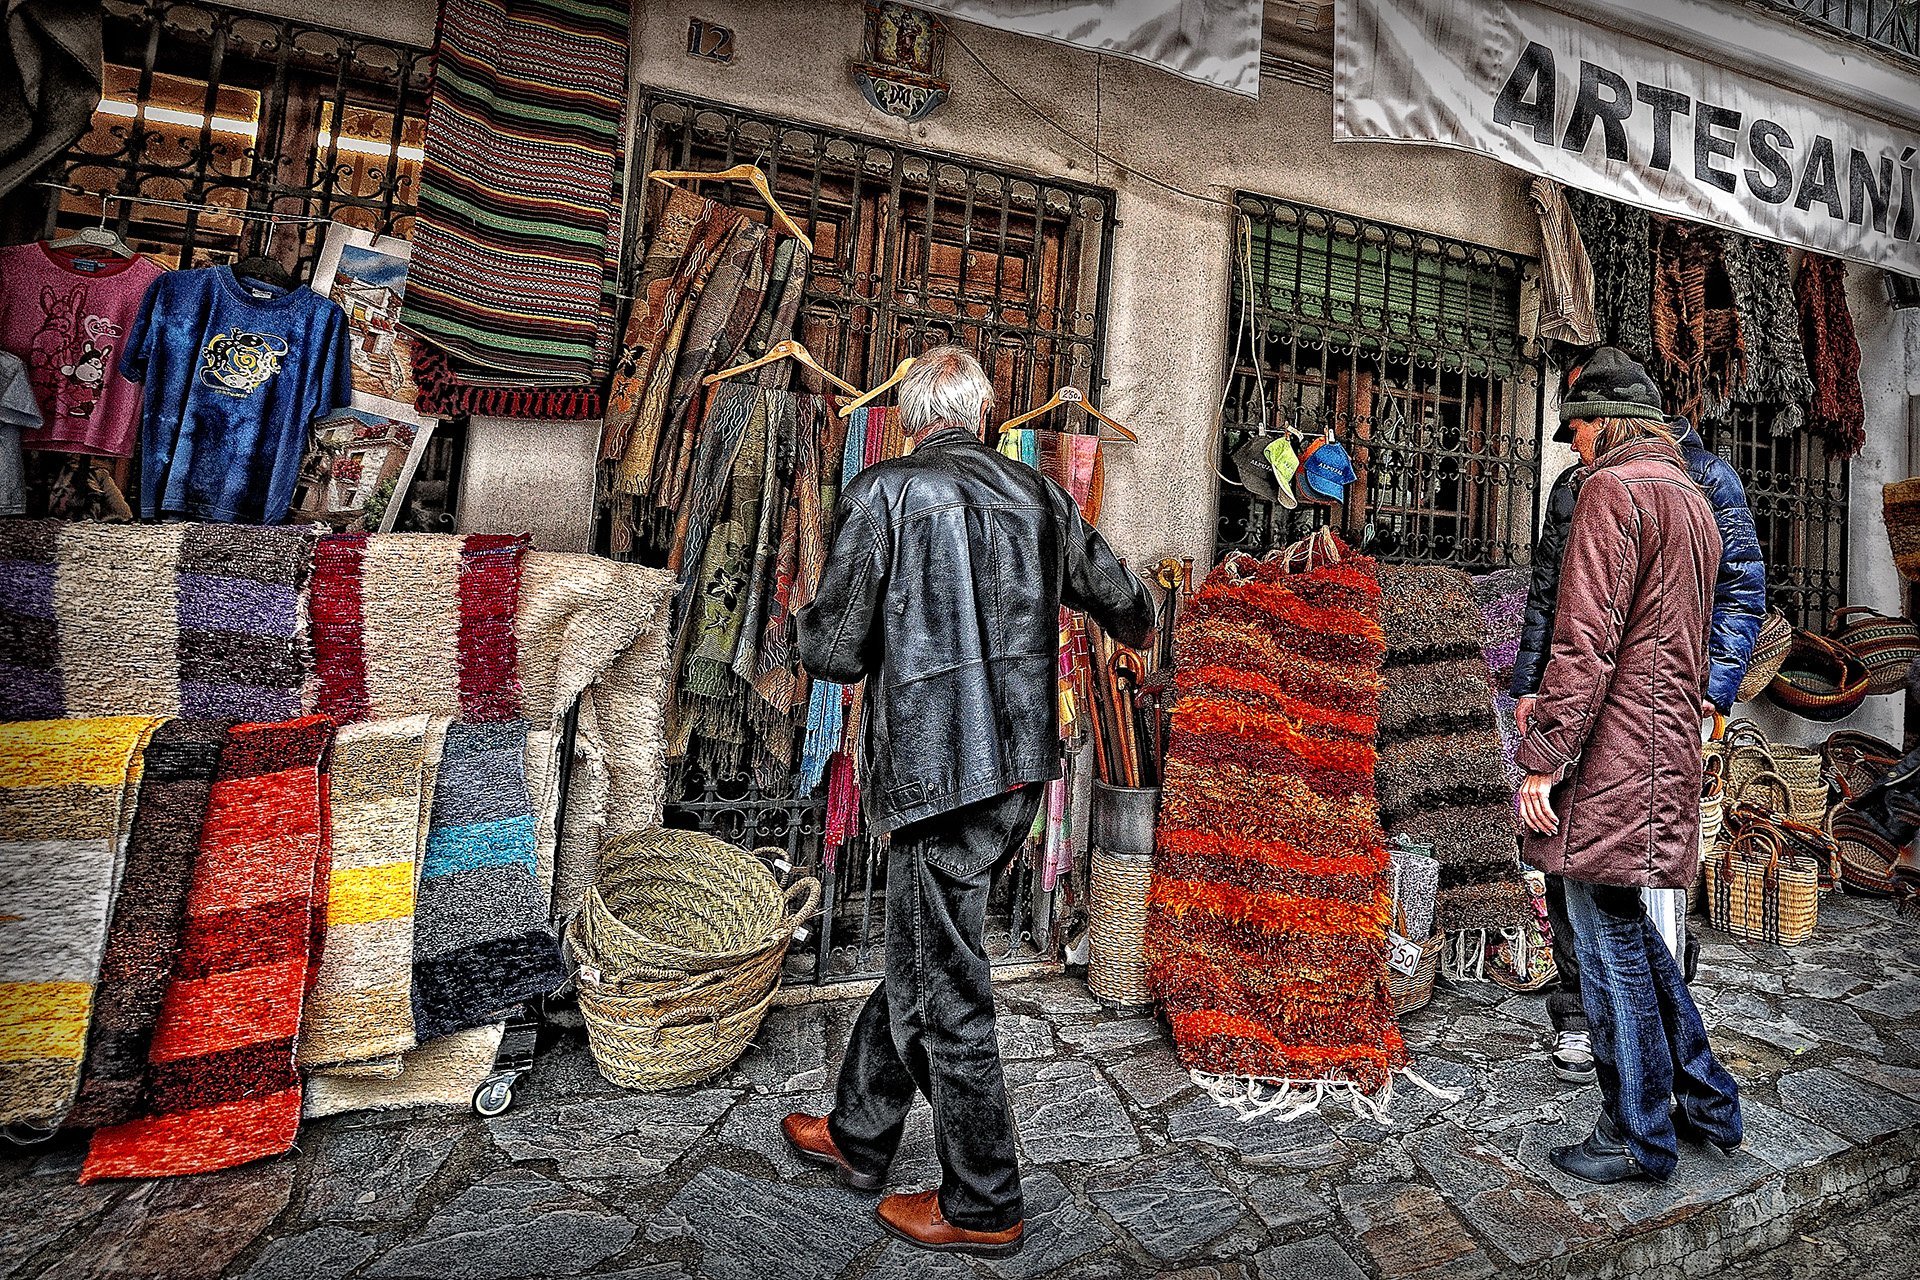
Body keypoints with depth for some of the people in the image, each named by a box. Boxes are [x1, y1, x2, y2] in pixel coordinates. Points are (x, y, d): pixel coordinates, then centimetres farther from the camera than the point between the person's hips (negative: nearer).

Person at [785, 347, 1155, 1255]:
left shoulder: (883, 491, -8)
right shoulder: (1040, 497, 8)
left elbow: (834, 652, -10)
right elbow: (1125, 607, 20)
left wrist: (818, 630, 14)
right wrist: (1136, 624, 44)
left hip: (940, 774, -7)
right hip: (1023, 769, 7)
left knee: (947, 992, 9)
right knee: (920, 957, 21)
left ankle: (983, 1206, 28)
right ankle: (858, 1135, 40)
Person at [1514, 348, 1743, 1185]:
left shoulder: (1614, 491, -12)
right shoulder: (1692, 499, 20)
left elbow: (1585, 641, -20)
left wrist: (1542, 758, -18)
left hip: (1611, 759, -10)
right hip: (1669, 749, 10)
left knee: (1610, 940, 2)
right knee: (1628, 930, 21)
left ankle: (1639, 1135, 16)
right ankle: (1706, 1101, 32)